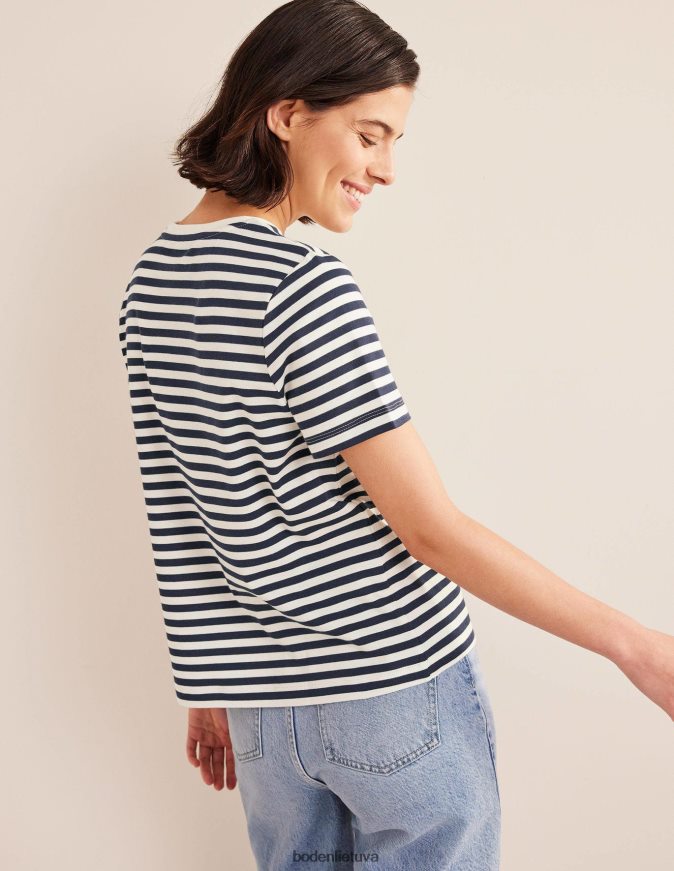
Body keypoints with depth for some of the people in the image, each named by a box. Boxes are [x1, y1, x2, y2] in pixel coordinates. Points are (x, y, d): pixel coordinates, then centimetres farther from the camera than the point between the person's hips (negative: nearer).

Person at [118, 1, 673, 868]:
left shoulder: (151, 278, 6)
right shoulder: (305, 287, -19)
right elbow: (432, 531, -19)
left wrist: (213, 686, 18)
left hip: (263, 702, 7)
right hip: (397, 683, -7)